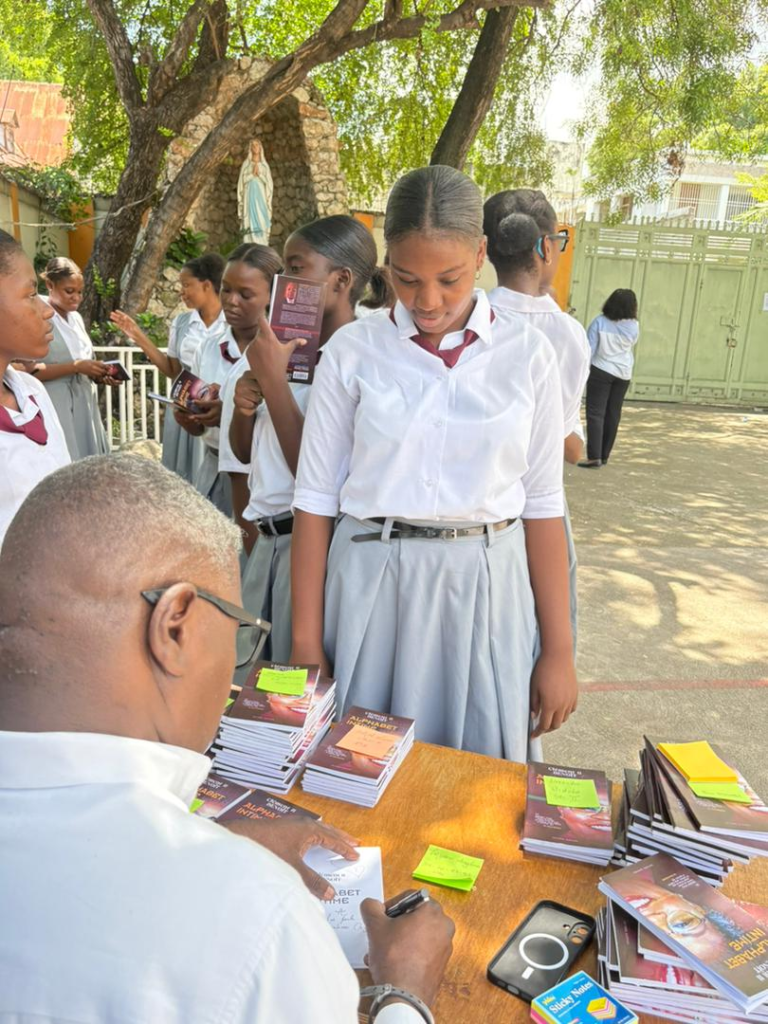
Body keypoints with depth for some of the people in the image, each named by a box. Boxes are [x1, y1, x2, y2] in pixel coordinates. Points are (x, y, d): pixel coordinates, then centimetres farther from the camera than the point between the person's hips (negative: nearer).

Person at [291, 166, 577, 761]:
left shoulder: (527, 354, -2)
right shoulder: (352, 351, -3)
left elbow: (542, 503, 1)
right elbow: (316, 497, -1)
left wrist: (559, 651, 2)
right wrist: (306, 644, -1)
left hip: (485, 588, 1)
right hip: (370, 584, 0)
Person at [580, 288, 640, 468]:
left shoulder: (600, 322, -10)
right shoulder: (634, 326, -1)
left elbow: (589, 349, -10)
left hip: (601, 371, -3)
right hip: (623, 374, 4)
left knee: (595, 413, -4)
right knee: (613, 414, 11)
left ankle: (594, 457, -13)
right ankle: (604, 455, 18)